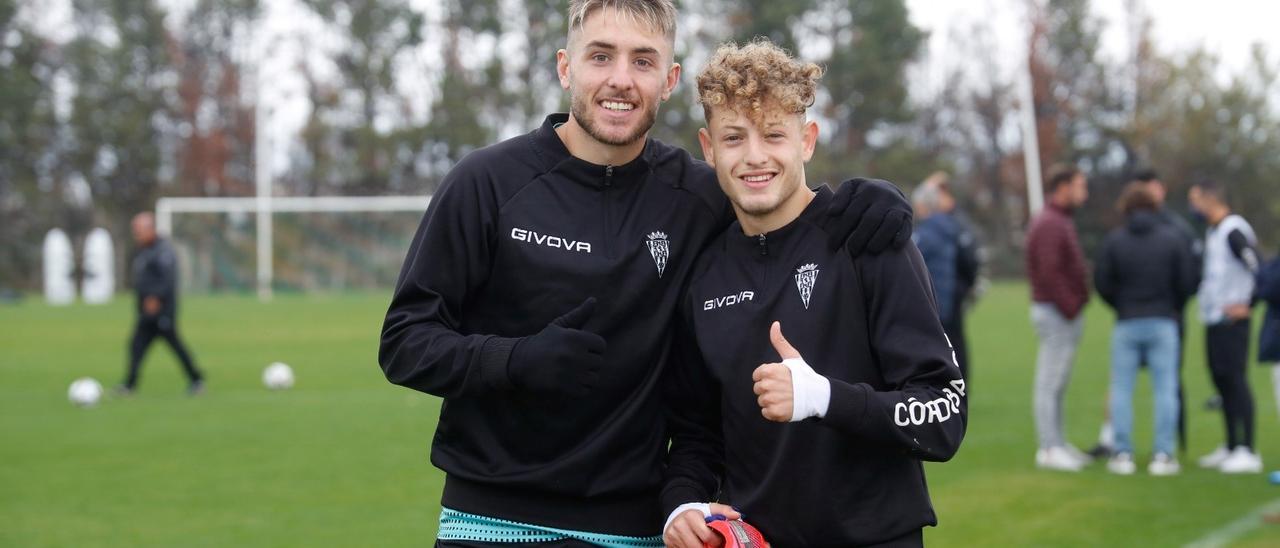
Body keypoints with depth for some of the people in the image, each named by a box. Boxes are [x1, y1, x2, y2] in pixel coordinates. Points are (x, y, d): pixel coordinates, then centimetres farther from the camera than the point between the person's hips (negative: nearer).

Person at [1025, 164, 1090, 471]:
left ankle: (1056, 445, 19)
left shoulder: (1060, 221, 18)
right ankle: (1049, 449, -5)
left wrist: (1075, 303, 11)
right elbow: (1049, 272, -22)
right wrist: (1070, 306, -19)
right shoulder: (1050, 224, -15)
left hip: (1065, 313, 10)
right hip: (1057, 313, -10)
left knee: (1056, 384, 13)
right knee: (1051, 383, -7)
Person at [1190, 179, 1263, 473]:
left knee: (1234, 380, -10)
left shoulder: (1233, 231, -15)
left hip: (1231, 319, -10)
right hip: (1214, 318, 10)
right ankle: (1232, 448, 21)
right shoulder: (1213, 231, 16)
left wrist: (1248, 305, -15)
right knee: (1222, 380, 13)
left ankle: (1247, 452, -9)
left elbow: (1260, 269, -21)